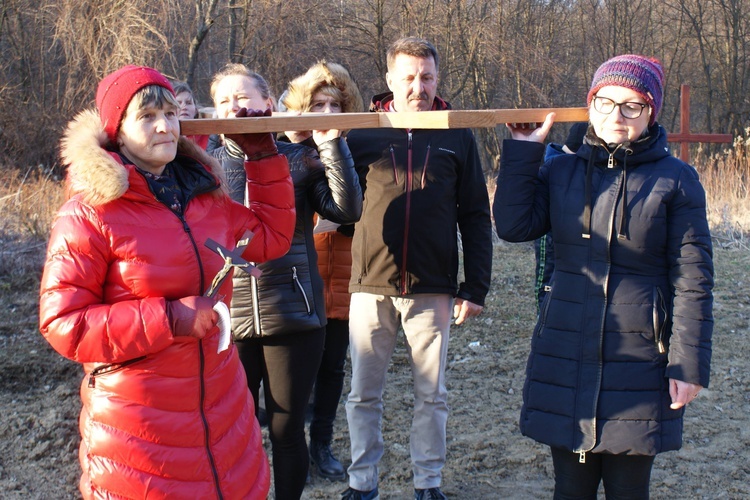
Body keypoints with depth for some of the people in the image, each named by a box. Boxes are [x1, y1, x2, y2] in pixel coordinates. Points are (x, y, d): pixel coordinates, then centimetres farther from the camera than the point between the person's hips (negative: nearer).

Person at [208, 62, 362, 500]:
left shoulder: (298, 159, 2)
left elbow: (347, 210, -9)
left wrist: (332, 145, -14)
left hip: (294, 318, -1)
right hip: (227, 320, 1)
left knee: (288, 431, 12)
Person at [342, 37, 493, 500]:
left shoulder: (458, 136, 3)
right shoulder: (363, 133, 2)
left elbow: (476, 215, 4)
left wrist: (476, 287, -1)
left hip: (433, 289, 0)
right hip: (371, 287, 0)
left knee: (432, 395, 9)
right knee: (364, 394, 9)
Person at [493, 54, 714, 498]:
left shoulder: (676, 180, -3)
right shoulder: (561, 171, 6)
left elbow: (693, 280, -5)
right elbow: (514, 226, -6)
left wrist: (689, 363, -9)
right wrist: (522, 151, -6)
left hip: (638, 358, -3)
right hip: (565, 356, 3)